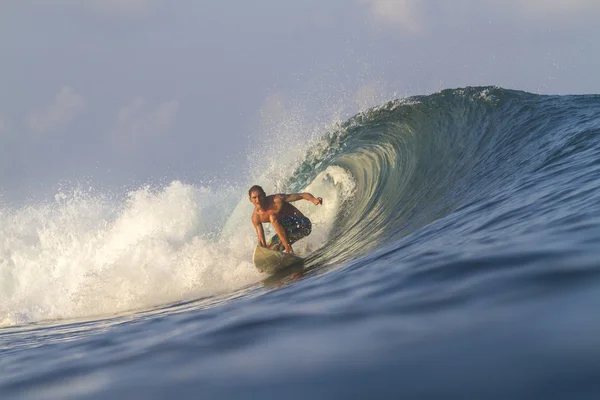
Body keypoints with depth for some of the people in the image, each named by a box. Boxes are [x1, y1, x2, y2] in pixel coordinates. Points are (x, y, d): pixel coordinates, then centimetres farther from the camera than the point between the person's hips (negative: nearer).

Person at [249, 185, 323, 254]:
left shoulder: (277, 200, -21)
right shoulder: (256, 217, -6)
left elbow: (302, 195, -25)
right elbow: (261, 240, -2)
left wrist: (314, 200, -45)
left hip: (301, 225, -7)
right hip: (289, 231, 7)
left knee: (273, 217, -26)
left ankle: (288, 247, -30)